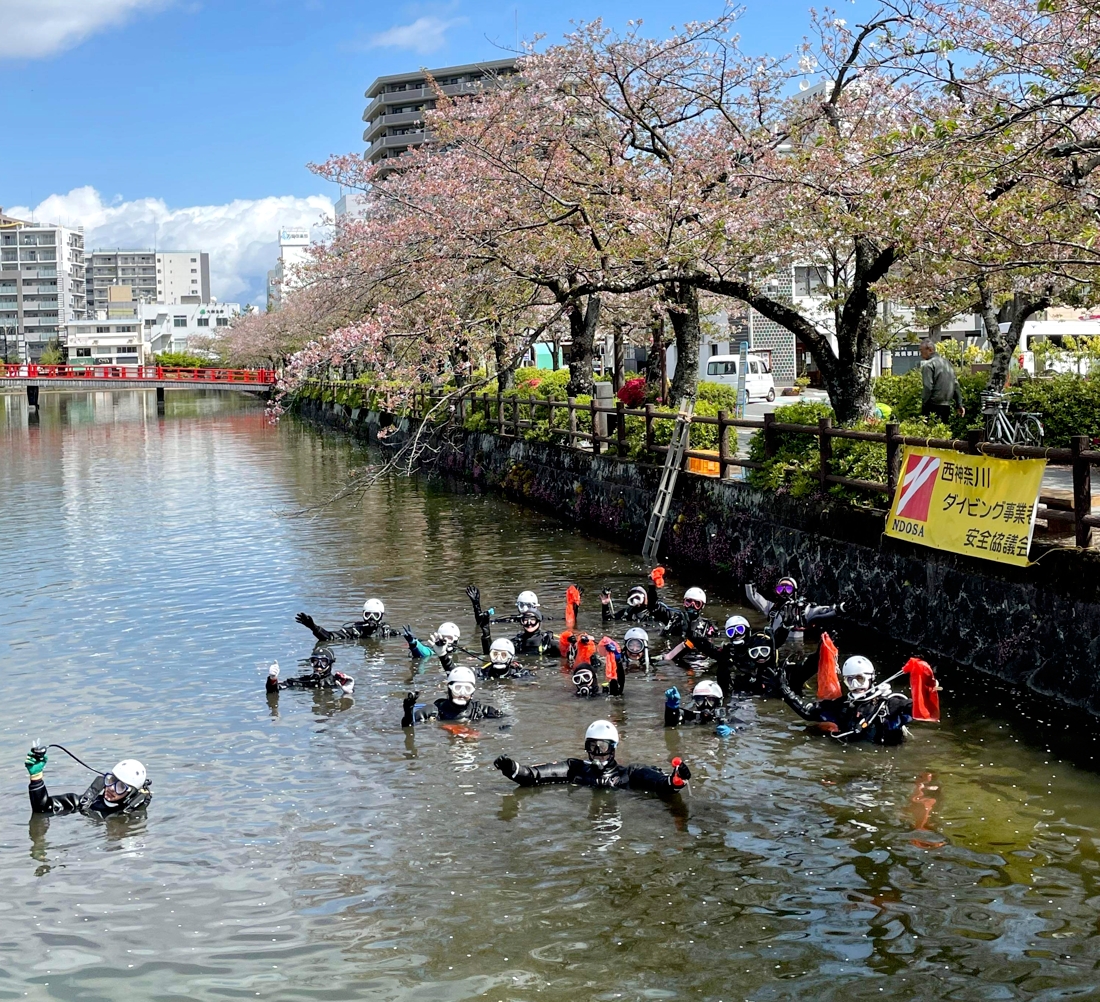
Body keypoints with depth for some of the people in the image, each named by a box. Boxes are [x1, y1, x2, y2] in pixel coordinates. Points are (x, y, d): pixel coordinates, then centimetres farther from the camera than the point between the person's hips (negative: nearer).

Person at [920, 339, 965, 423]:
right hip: (947, 407, 8)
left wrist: (923, 404, -9)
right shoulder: (948, 363, 16)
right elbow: (956, 386, 17)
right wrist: (959, 405, 19)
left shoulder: (928, 365, -9)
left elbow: (927, 388, -16)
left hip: (933, 407, -8)